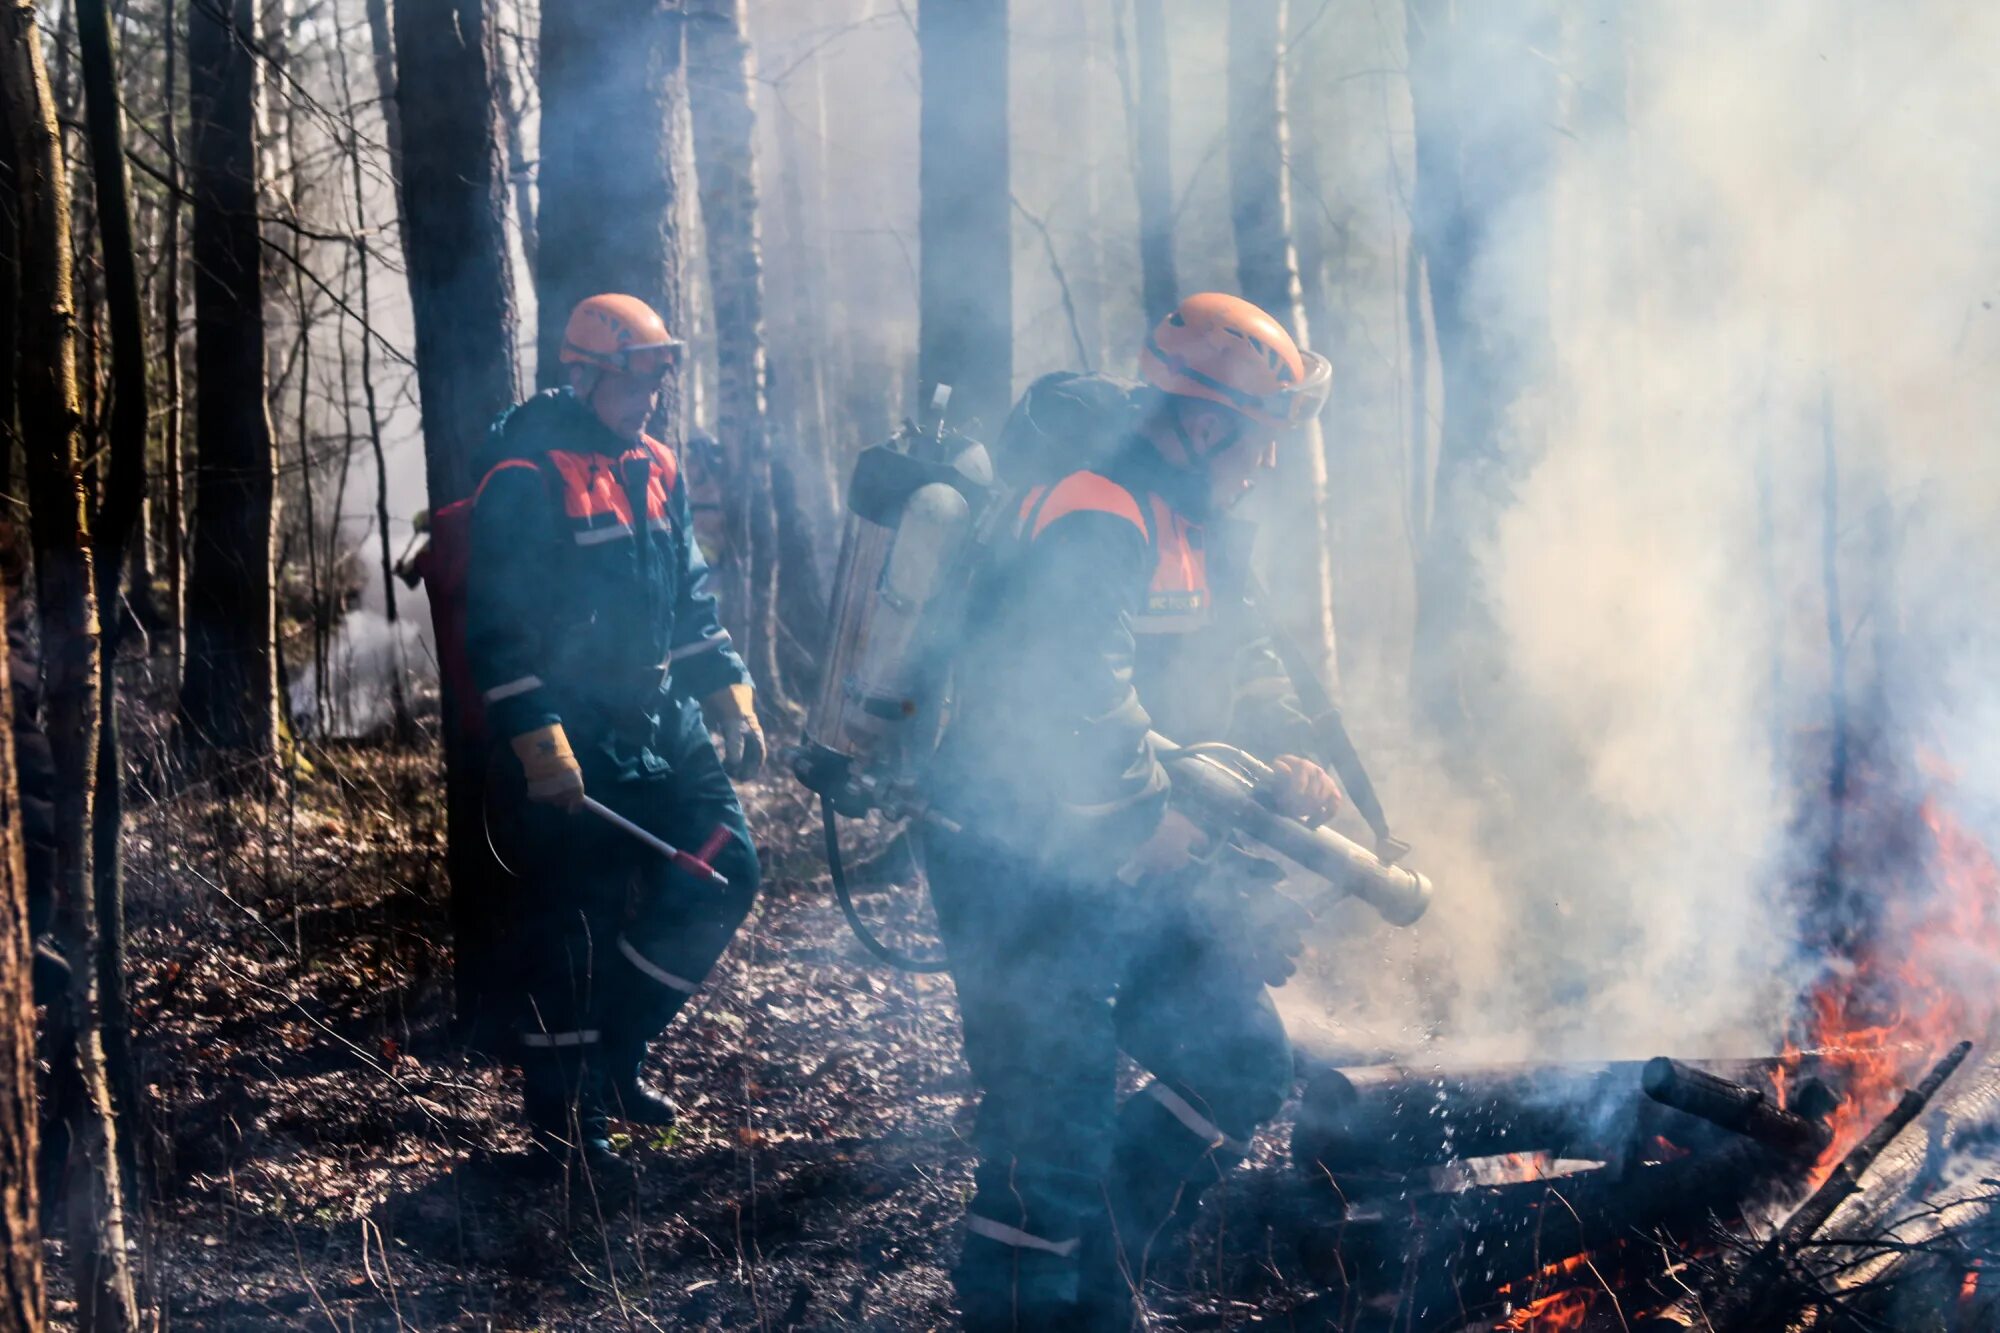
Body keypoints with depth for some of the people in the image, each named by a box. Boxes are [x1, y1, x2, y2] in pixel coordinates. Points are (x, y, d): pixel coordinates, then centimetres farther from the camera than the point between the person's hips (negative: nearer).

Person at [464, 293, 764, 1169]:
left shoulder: (654, 469, 12)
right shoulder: (526, 478, -13)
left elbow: (691, 598, 20)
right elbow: (499, 629, -17)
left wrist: (729, 695, 12)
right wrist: (539, 745, -21)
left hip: (662, 725, 8)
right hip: (569, 743, -8)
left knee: (723, 871, 4)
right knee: (573, 920, -1)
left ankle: (614, 1054, 17)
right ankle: (561, 1111, 13)